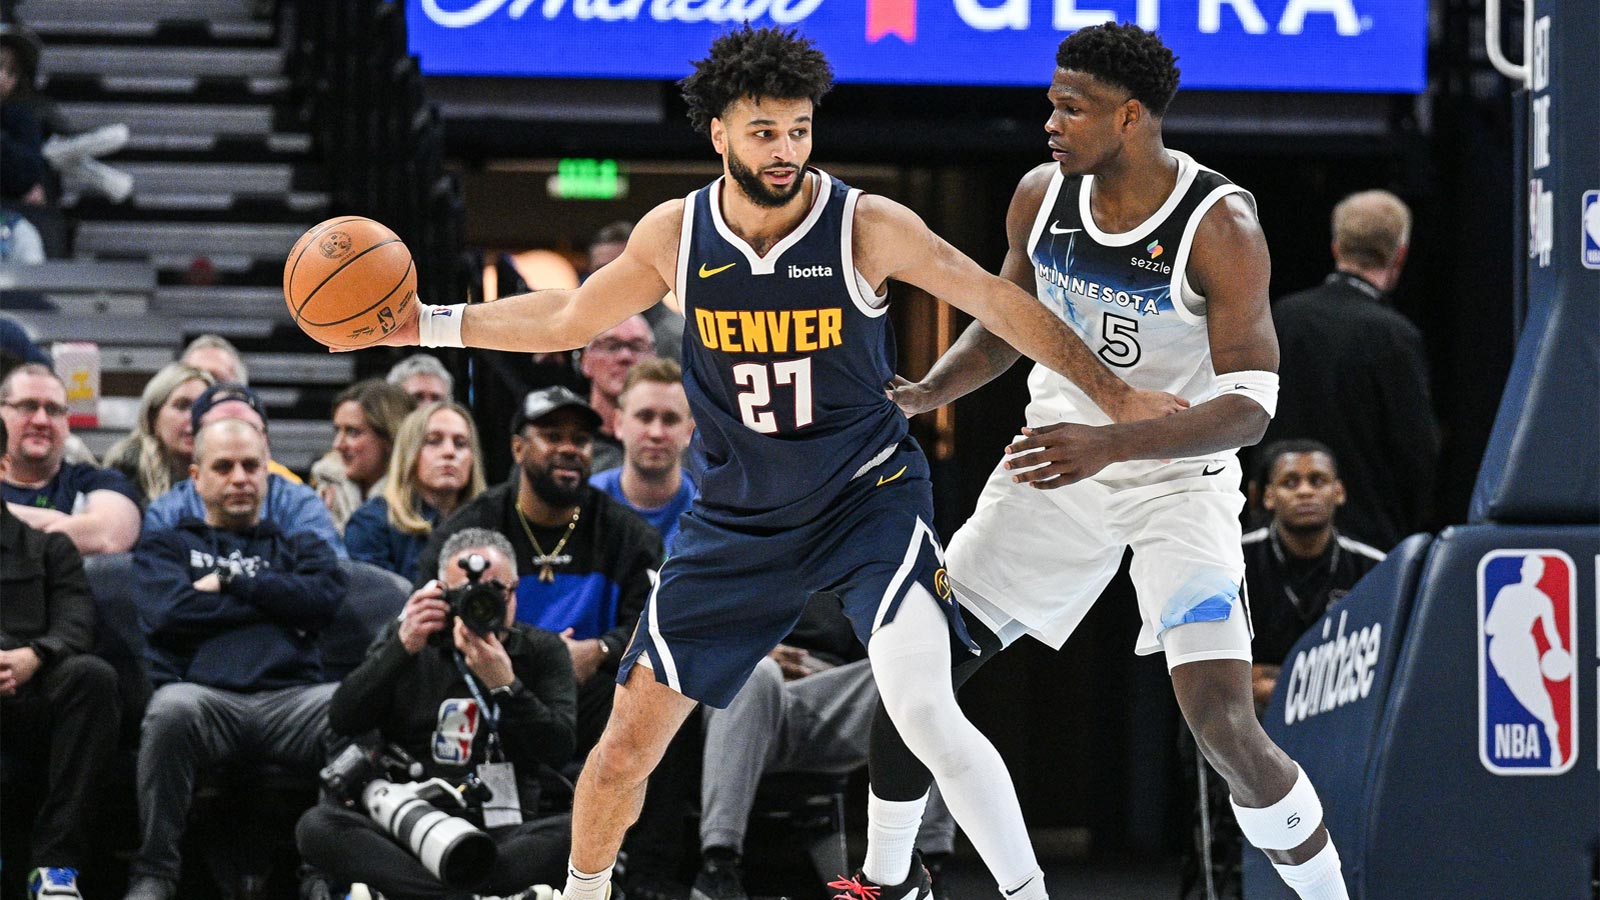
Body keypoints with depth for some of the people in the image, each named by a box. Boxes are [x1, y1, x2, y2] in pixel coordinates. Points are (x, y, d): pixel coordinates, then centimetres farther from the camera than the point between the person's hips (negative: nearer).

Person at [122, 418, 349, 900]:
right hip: (205, 694, -1)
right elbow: (169, 613, 4)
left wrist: (229, 582, 7)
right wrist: (274, 601, 9)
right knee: (172, 709, -40)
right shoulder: (166, 547, 27)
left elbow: (324, 598, 7)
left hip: (292, 697, 1)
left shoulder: (300, 547, 31)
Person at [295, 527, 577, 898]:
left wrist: (504, 684, -18)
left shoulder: (542, 650, 11)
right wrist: (403, 648, -11)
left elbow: (559, 748, -4)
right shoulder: (404, 641, 13)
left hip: (504, 834, -1)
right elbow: (342, 721, -1)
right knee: (317, 826, -28)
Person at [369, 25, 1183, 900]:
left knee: (923, 709, -27)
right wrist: (427, 324, 3)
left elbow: (1001, 305, -6)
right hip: (739, 516, 3)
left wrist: (1115, 397, -4)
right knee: (629, 739, 5)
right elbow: (566, 319, 10)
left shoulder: (868, 227, -16)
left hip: (868, 496, -3)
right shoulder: (675, 234, -7)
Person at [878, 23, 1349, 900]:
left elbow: (1248, 408, -26)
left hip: (1179, 476, -5)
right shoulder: (1042, 197, -7)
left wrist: (1111, 443, -39)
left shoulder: (1219, 227, -23)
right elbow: (1006, 324, 12)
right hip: (1060, 464, 5)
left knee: (1224, 727, -18)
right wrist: (924, 393, -7)